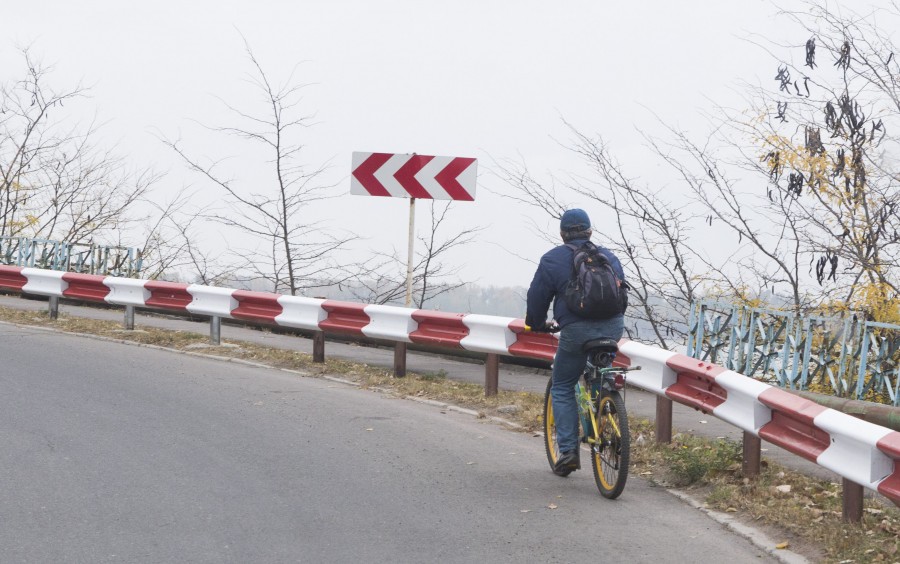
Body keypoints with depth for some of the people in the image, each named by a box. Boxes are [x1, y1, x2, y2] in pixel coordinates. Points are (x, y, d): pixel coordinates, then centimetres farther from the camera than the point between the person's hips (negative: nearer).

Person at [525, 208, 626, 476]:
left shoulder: (553, 260, 4)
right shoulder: (608, 256, 18)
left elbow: (537, 297, 6)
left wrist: (536, 325, 23)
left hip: (577, 331, -4)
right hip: (613, 328, 4)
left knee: (562, 388, 9)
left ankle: (568, 451, 1)